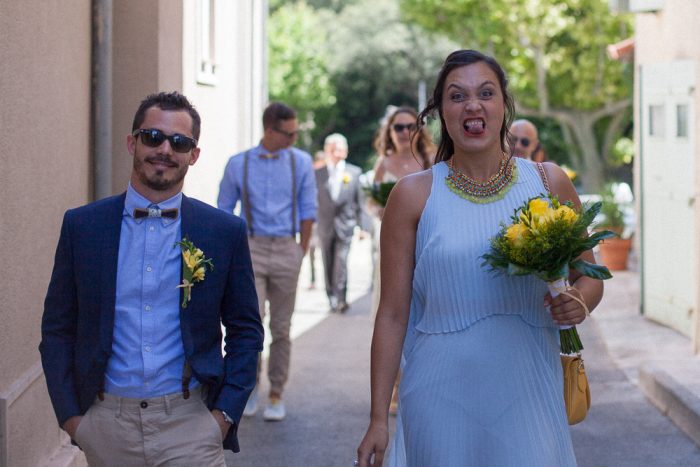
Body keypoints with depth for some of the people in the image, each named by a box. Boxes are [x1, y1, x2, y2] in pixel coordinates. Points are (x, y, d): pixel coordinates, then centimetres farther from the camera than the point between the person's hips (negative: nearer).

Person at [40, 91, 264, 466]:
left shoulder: (225, 232, 0)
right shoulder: (81, 225, 2)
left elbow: (246, 332, 6)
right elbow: (57, 329, 6)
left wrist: (224, 414, -2)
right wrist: (70, 416, 0)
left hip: (190, 425, -1)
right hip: (106, 426, 1)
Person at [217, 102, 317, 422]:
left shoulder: (301, 162, 7)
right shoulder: (239, 164, 4)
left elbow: (308, 211, 10)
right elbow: (223, 212, 10)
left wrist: (302, 250, 6)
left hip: (286, 250, 1)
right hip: (251, 249, -1)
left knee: (281, 328, 5)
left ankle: (276, 395, 16)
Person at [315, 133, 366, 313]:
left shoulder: (354, 173, 6)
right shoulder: (318, 174, 6)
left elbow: (360, 201, 7)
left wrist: (361, 225, 3)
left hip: (345, 225, -2)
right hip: (325, 225, 2)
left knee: (341, 262, -15)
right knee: (328, 266, 6)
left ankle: (340, 299, -16)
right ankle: (332, 300, 16)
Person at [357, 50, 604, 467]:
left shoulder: (550, 183, 5)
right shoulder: (414, 195, 0)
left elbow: (590, 278, 14)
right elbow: (392, 314, 1)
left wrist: (578, 303, -10)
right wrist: (378, 419, -2)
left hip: (528, 396, 1)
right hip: (442, 401, -1)